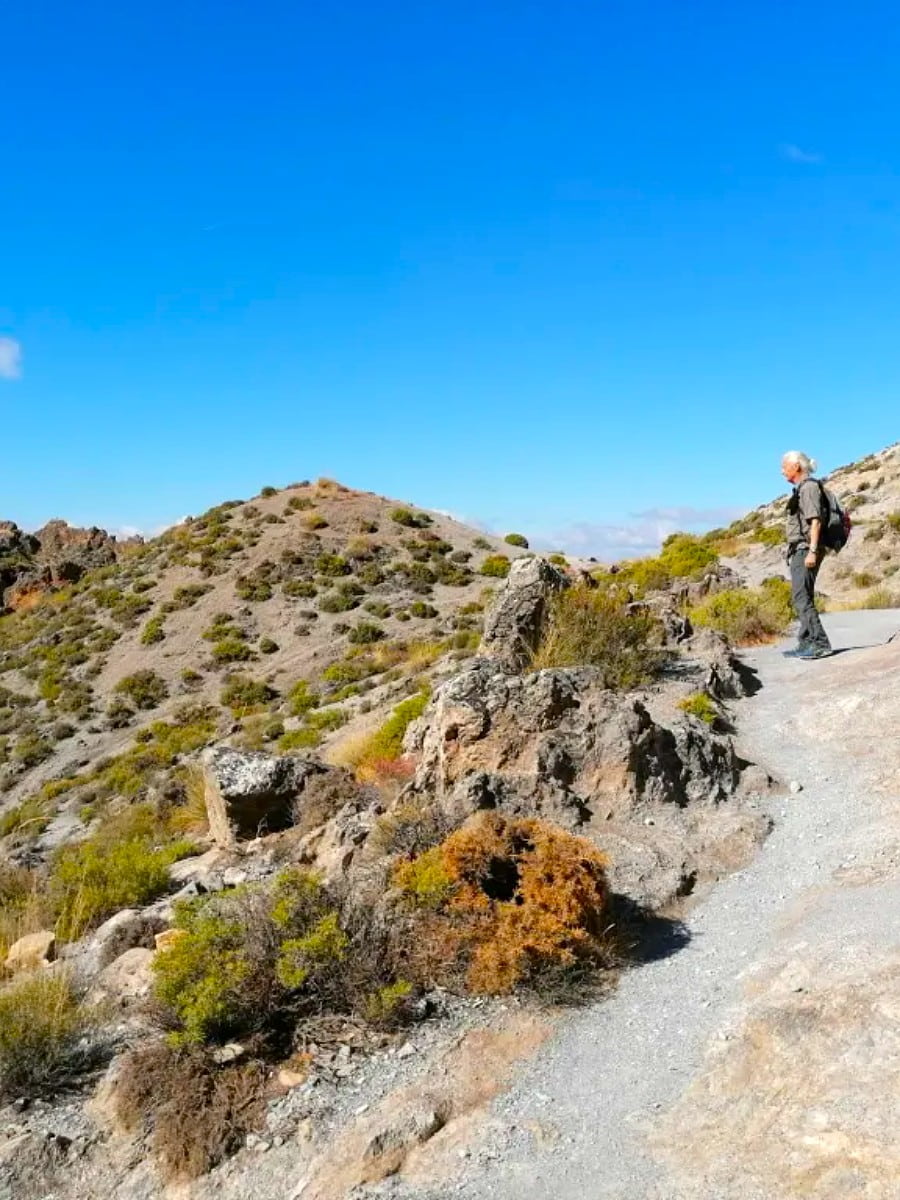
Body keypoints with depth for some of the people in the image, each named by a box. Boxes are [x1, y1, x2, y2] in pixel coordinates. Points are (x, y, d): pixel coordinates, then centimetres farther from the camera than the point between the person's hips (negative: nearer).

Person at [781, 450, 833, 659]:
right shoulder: (801, 489, 19)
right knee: (801, 597, 11)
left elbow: (815, 520, -18)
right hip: (799, 550, 10)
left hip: (806, 548, -10)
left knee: (802, 596, -16)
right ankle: (806, 644, 15)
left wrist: (812, 551, -24)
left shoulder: (809, 487, -9)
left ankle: (820, 643, -18)